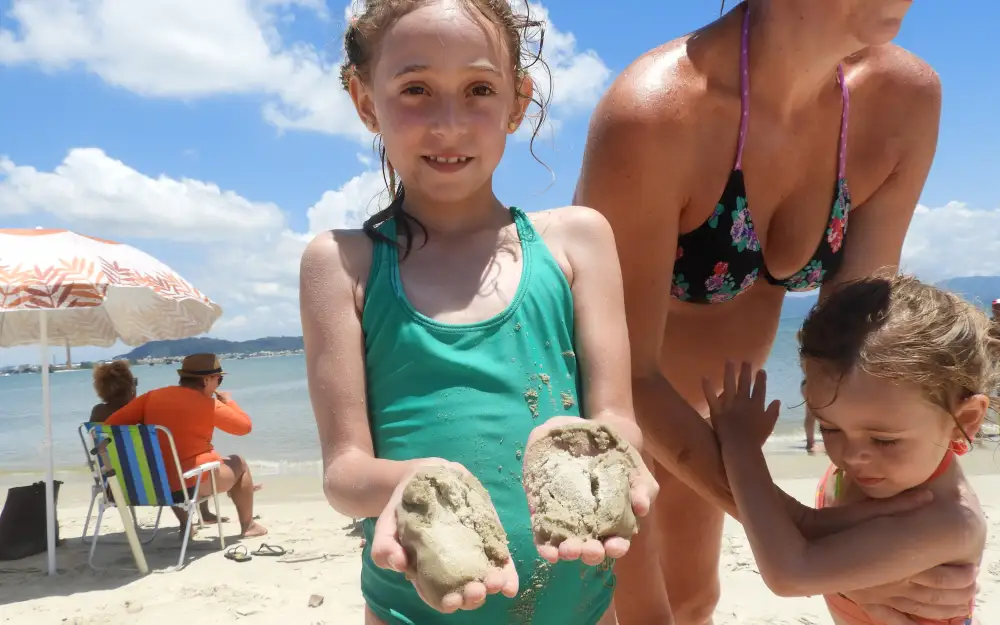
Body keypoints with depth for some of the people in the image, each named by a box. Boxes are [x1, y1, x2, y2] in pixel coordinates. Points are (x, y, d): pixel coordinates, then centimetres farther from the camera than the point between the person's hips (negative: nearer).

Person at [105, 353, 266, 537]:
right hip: (192, 483, -5)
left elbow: (111, 424, -1)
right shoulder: (208, 404, -12)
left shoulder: (152, 396, 1)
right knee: (239, 463, 20)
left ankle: (185, 526, 39)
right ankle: (248, 527, 25)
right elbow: (245, 426, -3)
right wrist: (229, 401, 13)